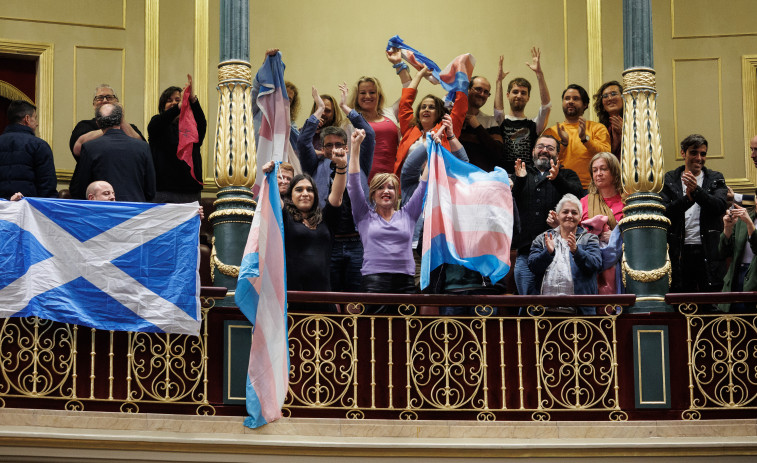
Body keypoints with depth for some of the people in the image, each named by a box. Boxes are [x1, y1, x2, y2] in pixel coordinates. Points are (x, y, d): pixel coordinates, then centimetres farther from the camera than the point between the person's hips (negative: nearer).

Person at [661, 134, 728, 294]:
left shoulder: (716, 178, 10)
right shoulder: (669, 179, 9)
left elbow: (720, 206, -8)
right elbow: (663, 213, -3)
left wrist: (696, 190, -21)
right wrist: (687, 198, -18)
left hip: (709, 252, 0)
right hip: (680, 252, 0)